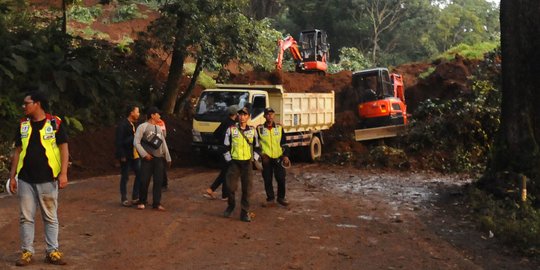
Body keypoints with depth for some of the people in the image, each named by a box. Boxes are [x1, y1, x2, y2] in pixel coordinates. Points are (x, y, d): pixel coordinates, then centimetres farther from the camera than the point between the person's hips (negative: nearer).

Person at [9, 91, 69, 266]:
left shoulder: (55, 123, -4)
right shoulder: (23, 125, 8)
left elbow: (63, 148, -5)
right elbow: (17, 151, 12)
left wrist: (63, 173, -13)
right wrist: (12, 176, 8)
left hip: (48, 179, -3)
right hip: (25, 179, 3)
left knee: (50, 217, 6)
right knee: (26, 217, 6)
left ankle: (52, 251, 13)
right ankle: (27, 252, 15)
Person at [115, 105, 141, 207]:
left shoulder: (134, 124, 12)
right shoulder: (122, 124, -12)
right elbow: (119, 141, -15)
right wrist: (122, 155, -18)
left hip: (135, 155, 8)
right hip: (126, 155, -8)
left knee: (139, 174, 7)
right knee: (125, 177, 3)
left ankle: (135, 197, 18)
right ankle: (124, 199, 13)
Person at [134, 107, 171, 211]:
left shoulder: (159, 128, 18)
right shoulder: (143, 127, -2)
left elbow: (164, 144, 20)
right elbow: (136, 142, -8)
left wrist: (168, 158, 18)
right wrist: (144, 154, -15)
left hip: (159, 158, 5)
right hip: (147, 159, -5)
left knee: (158, 181, 2)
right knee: (144, 181, -4)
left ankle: (156, 203, 7)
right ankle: (141, 202, 13)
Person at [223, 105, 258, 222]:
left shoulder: (252, 130, 5)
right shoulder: (231, 129, 0)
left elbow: (256, 146, 14)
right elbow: (226, 146, 4)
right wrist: (228, 159, -3)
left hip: (247, 162, 2)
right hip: (234, 161, -1)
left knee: (247, 188, 1)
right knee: (231, 185, -6)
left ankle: (245, 212, 9)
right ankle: (231, 206, 22)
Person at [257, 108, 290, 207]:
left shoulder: (279, 127, 6)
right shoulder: (259, 128, 2)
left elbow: (284, 143, 9)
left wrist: (286, 155, 0)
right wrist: (260, 155, -2)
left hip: (278, 158, 1)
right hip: (266, 159, -1)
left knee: (281, 178, 1)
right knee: (267, 180, 3)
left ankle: (281, 197, 17)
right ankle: (270, 199, 16)